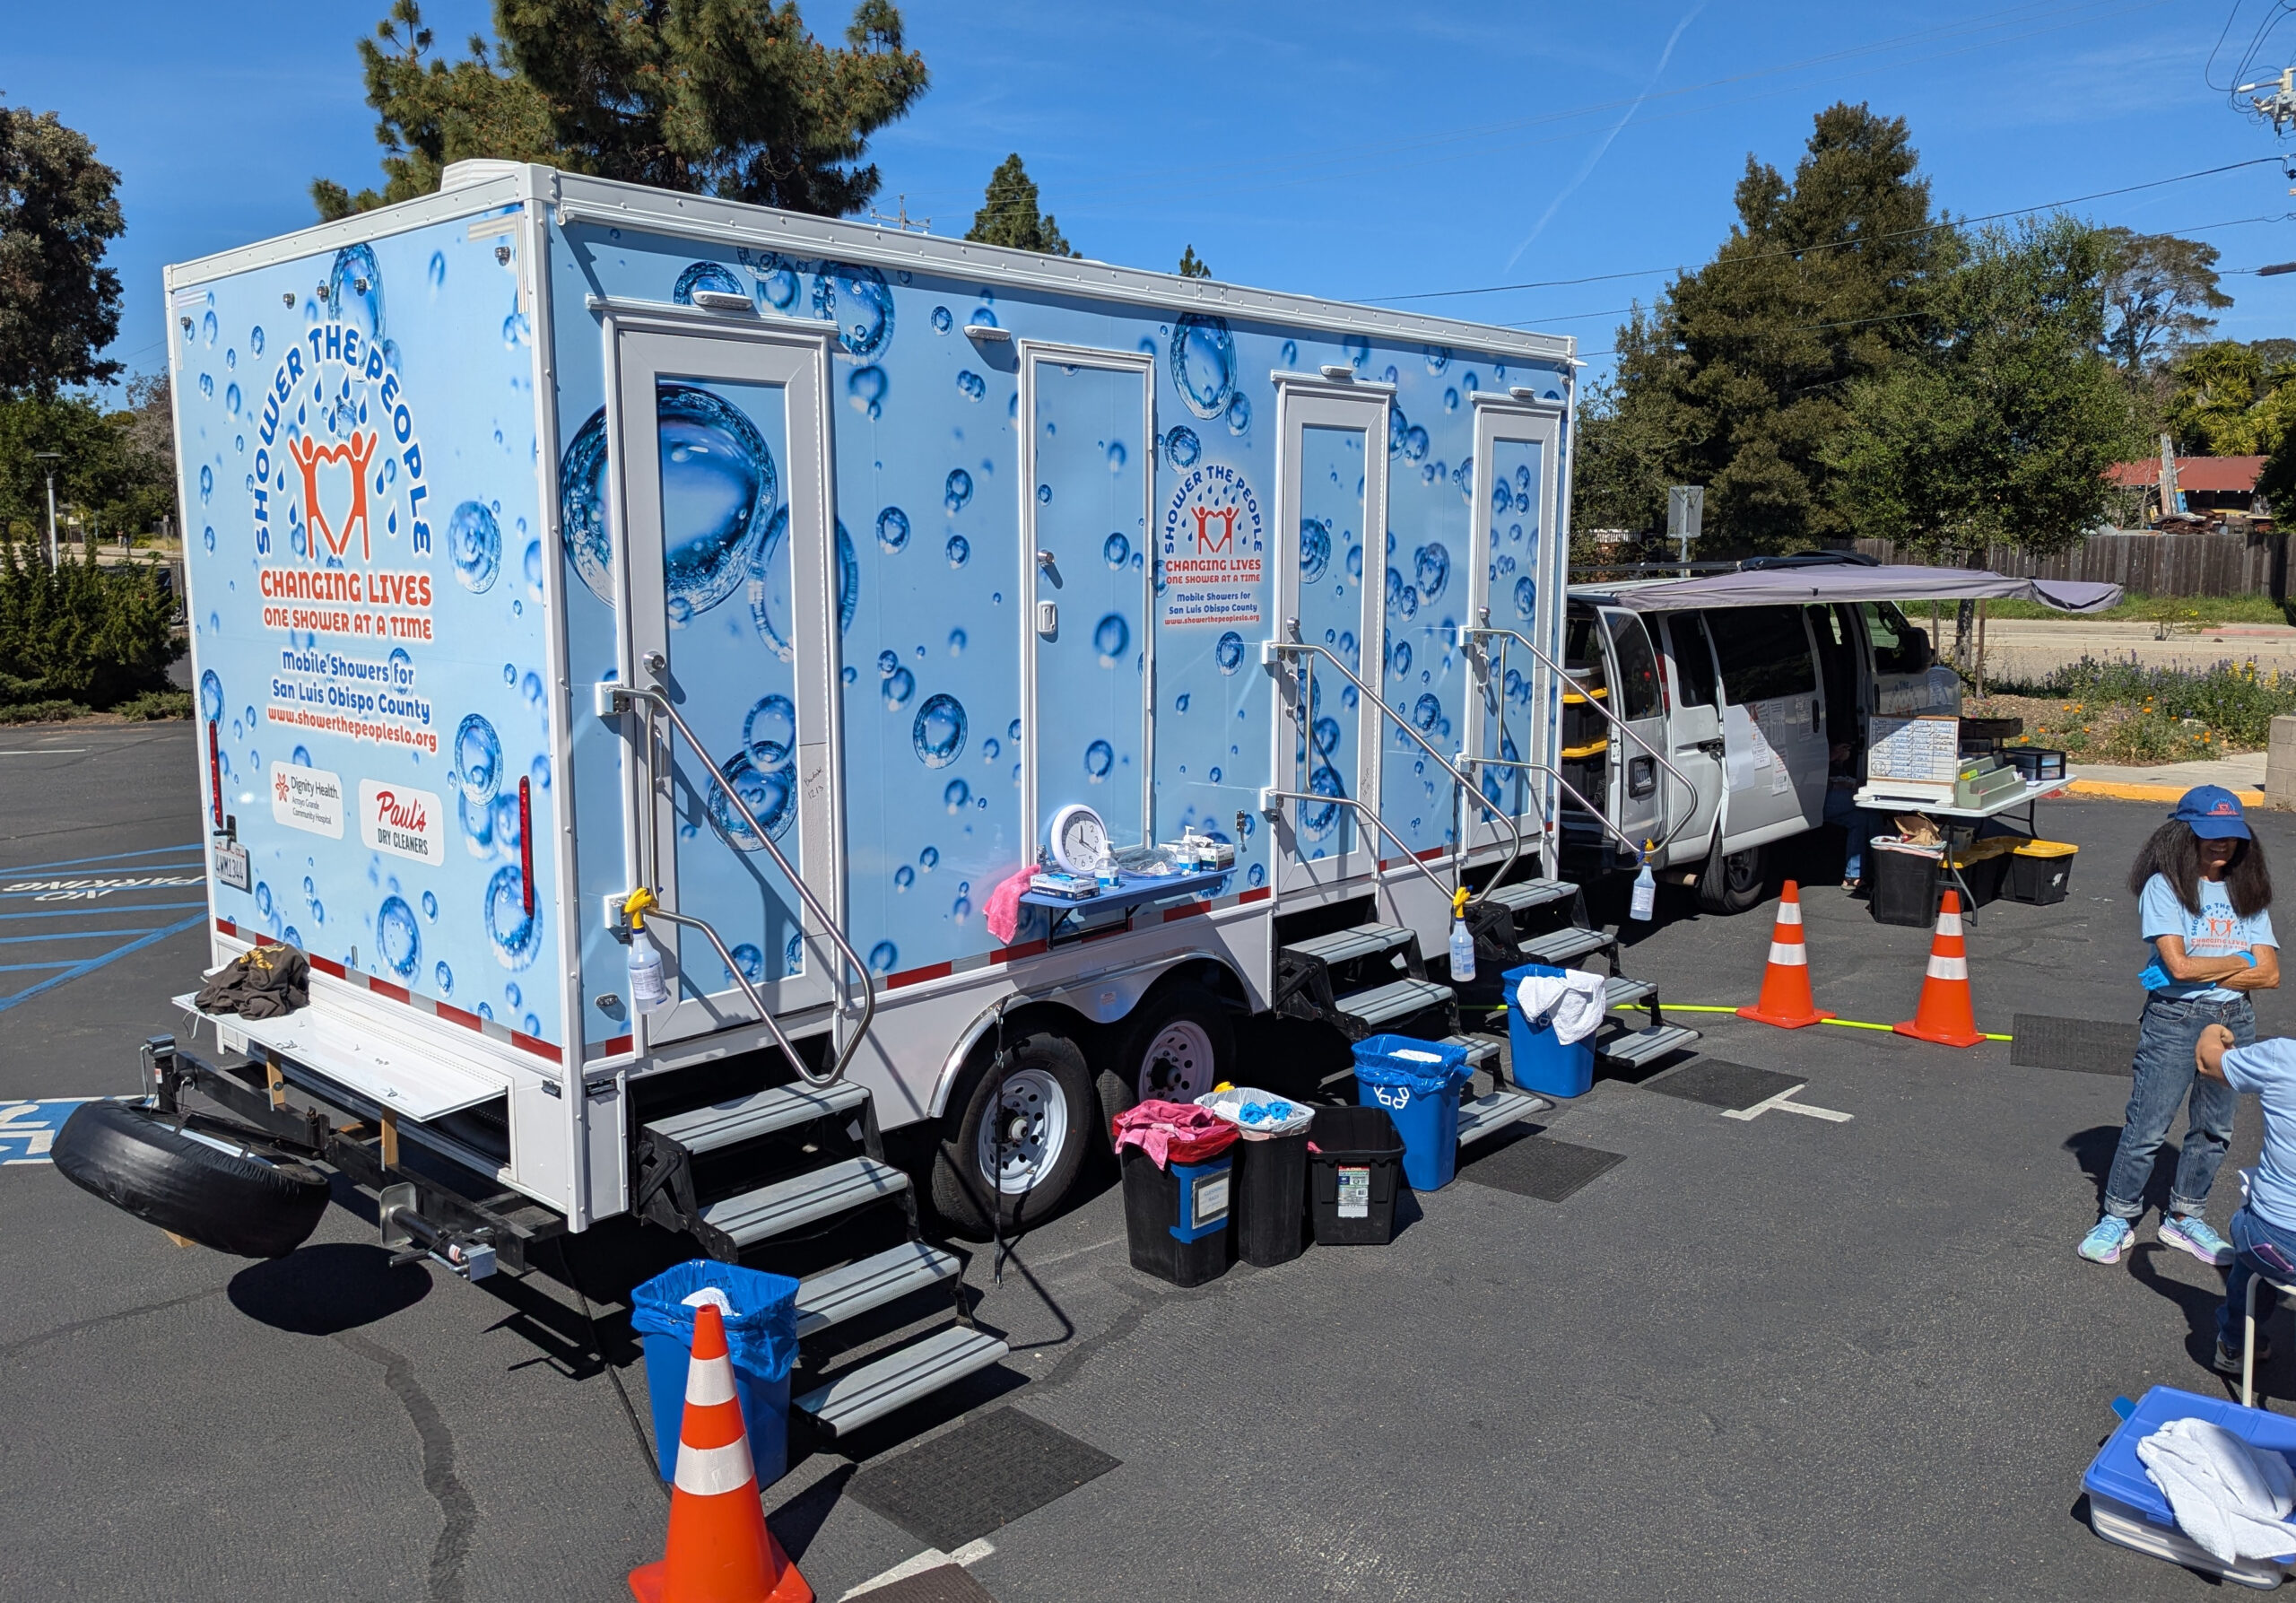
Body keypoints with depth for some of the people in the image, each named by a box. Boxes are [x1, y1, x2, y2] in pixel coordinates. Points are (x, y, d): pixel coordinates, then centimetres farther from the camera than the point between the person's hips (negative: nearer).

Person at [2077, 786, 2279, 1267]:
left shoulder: (2247, 893, 7)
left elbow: (2269, 974, -1)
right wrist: (2241, 962, -3)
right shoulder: (2164, 886, -7)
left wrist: (2202, 972, -11)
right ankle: (2117, 1218, 11)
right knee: (2147, 1127, -2)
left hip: (2234, 1021, 5)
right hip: (2174, 1020, -5)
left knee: (2213, 1129, 13)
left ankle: (2184, 1217, 29)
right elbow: (2179, 964, -17)